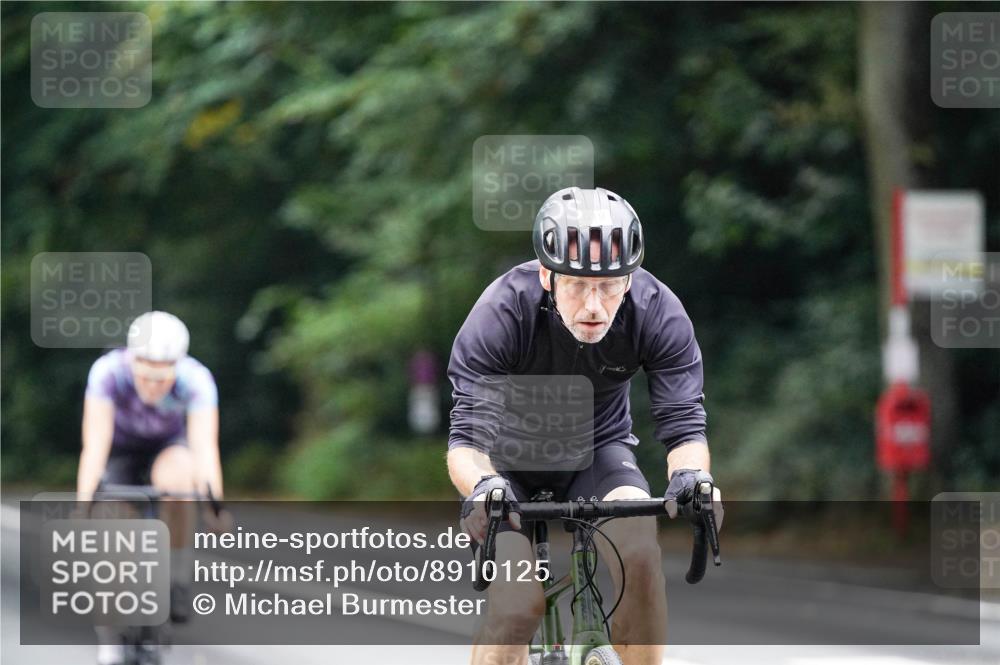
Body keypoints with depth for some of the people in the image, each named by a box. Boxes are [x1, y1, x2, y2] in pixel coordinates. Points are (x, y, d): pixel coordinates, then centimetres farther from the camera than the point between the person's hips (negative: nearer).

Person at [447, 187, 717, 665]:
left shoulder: (658, 313, -25)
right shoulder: (500, 313, -31)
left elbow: (684, 424, -26)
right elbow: (466, 437, -34)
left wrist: (690, 476, -49)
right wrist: (482, 486, -57)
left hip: (597, 447, 2)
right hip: (510, 456, -1)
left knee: (639, 550, -29)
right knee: (517, 604, -23)